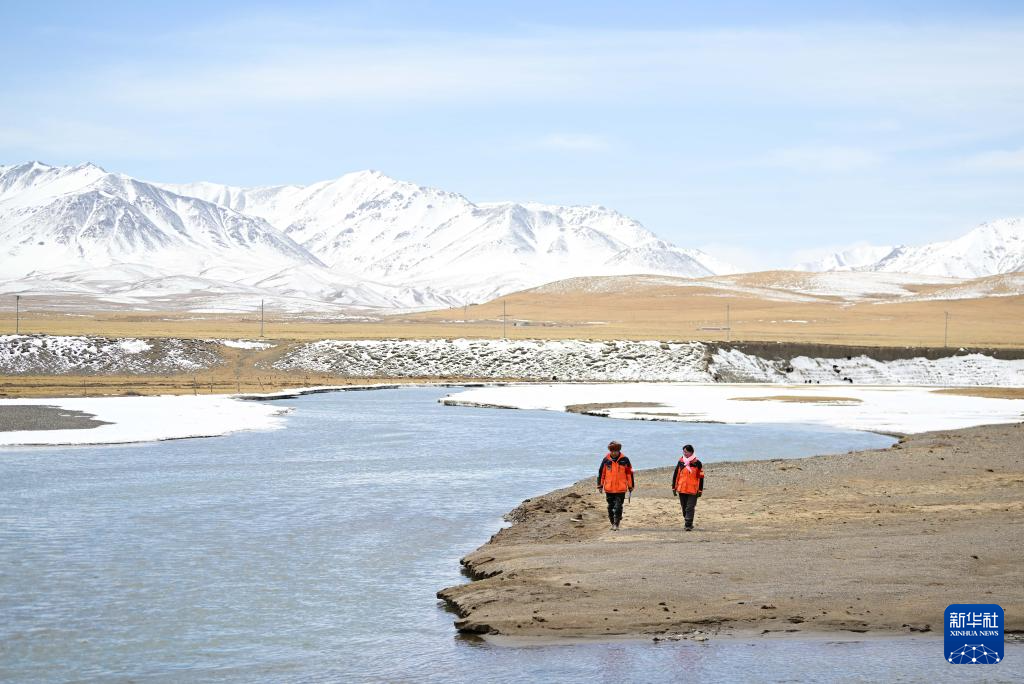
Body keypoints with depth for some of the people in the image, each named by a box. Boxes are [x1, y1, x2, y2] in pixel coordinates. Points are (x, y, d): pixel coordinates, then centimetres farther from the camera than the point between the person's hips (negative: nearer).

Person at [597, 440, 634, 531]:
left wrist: (630, 486, 6)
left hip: (621, 489, -2)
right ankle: (613, 523, 22)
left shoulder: (624, 460, -2)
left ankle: (616, 524, 1)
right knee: (610, 507, 9)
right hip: (609, 489, 2)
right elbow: (601, 473, 8)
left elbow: (629, 473, 5)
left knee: (618, 507, -6)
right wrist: (600, 485, 7)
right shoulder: (606, 460, 0)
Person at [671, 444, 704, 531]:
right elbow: (676, 474, 12)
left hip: (693, 490, -4)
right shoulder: (681, 461, 7)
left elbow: (701, 477, 0)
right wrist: (674, 487, 10)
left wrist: (700, 490, -2)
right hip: (681, 489, 4)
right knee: (684, 507, 12)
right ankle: (687, 523, 26)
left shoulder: (697, 463, -3)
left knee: (690, 508, -10)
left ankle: (688, 525, -10)